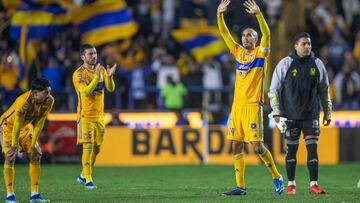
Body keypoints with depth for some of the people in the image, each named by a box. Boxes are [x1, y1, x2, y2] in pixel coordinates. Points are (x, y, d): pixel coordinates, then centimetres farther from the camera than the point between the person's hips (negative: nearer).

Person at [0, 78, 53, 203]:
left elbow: (39, 124, -12)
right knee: (10, 156, -17)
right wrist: (14, 146, -24)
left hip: (26, 126, 6)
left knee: (36, 155, -2)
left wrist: (33, 144, -11)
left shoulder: (49, 101, -20)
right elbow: (17, 124, -30)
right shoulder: (24, 102, -38)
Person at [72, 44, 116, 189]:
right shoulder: (79, 74, -10)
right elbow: (86, 92, -23)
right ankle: (88, 180, -10)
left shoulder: (101, 70, 8)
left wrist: (110, 76, -19)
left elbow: (111, 89, 0)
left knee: (97, 148, 10)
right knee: (88, 147, -14)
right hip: (86, 116, -6)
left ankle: (83, 176, 25)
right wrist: (96, 76, -31)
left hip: (99, 116, 6)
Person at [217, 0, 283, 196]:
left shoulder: (261, 53, 0)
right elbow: (224, 33, 11)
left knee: (257, 146, -9)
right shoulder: (239, 52, 14)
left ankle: (276, 177, 8)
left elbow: (266, 34, -16)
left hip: (252, 105, -6)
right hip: (237, 105, 6)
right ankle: (240, 186, 7)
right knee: (237, 145, 4)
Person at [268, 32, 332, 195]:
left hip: (311, 114, 2)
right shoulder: (285, 64, -2)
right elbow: (274, 89, 1)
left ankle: (313, 184, -4)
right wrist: (276, 112, -5)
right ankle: (291, 184, 13)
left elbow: (324, 90, 15)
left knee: (312, 147, -5)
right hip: (291, 115, -1)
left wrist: (327, 112, 15)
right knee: (291, 148, 4)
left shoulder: (317, 64, 5)